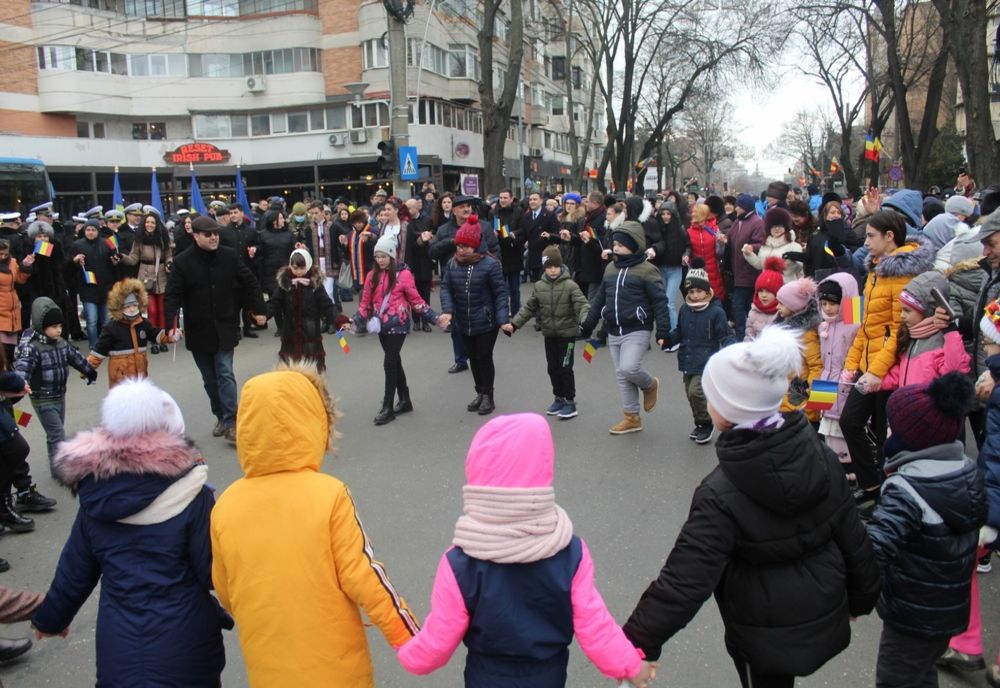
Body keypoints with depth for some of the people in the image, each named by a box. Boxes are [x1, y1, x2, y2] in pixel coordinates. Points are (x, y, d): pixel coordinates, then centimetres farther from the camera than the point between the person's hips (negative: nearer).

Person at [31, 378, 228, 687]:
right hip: (184, 651, -3)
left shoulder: (95, 500, -4)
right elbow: (216, 572, -16)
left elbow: (74, 572, 7)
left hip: (118, 653, 3)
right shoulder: (190, 496, -19)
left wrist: (50, 617, 23)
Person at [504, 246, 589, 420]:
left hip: (567, 333, -5)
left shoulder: (570, 285, -12)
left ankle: (570, 402, 8)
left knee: (565, 367, -3)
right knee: (553, 367, 12)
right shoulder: (539, 286, 2)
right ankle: (559, 398, 28)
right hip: (549, 334, 5)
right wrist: (513, 324, 0)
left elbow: (582, 305, -20)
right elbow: (528, 308, 7)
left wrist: (585, 321, -39)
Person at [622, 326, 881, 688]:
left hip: (765, 635, -4)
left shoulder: (722, 494, -29)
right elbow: (851, 534, -2)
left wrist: (637, 643, -22)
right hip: (824, 614, 5)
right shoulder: (819, 454, -13)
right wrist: (863, 596, 14)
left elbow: (685, 578, -29)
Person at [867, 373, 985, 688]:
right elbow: (980, 518, 11)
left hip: (912, 617, -8)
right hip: (951, 609, 8)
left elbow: (873, 551, -37)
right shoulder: (969, 472, -4)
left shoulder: (906, 490, -29)